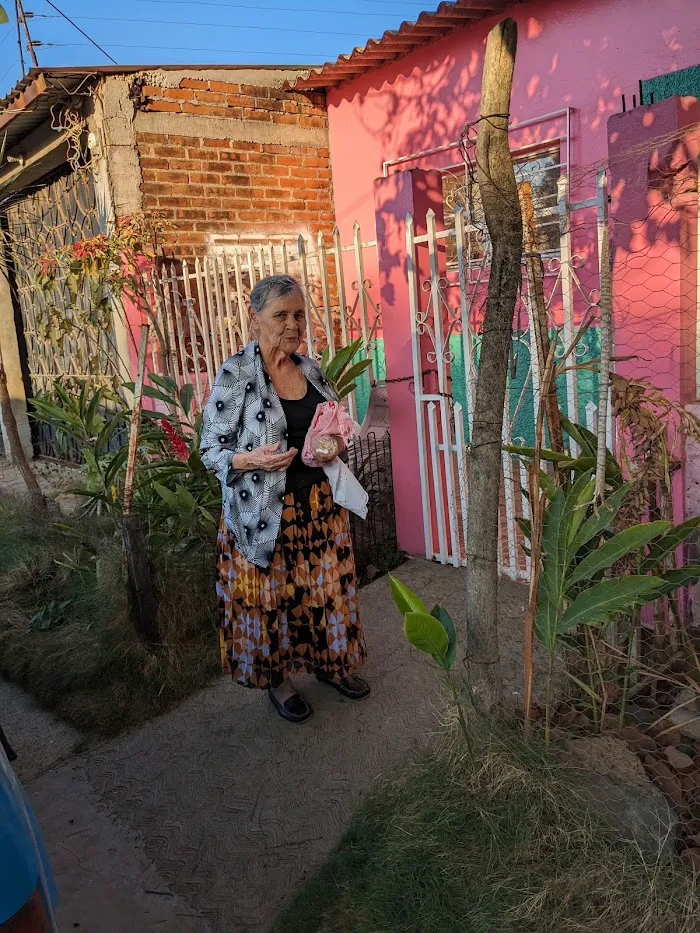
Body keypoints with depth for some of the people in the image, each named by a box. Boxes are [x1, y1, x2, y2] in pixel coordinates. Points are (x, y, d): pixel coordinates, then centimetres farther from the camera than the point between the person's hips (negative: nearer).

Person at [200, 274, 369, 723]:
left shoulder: (312, 369, 5)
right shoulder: (235, 374, -12)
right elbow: (211, 450, -10)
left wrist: (336, 445, -6)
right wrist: (253, 459, -29)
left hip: (320, 503, 5)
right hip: (265, 512, -5)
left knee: (327, 586, 15)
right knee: (270, 594, 8)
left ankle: (328, 662, 39)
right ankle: (277, 678, 31)